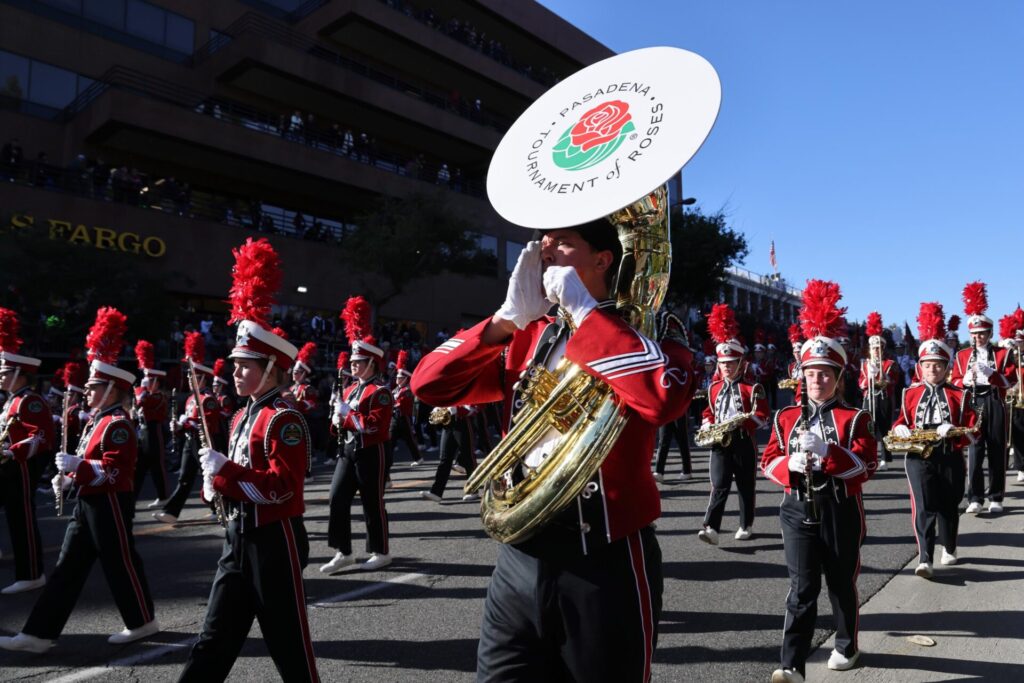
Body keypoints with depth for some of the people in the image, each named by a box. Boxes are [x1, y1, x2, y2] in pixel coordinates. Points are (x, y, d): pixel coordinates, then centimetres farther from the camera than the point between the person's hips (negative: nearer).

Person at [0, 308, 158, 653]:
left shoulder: (118, 424, -18)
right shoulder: (97, 421, 13)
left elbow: (114, 470, -24)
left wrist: (77, 465, -27)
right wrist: (68, 477, 7)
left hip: (110, 506, -10)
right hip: (88, 504, 10)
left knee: (120, 564, 2)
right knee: (68, 567, 11)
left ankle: (142, 622, 19)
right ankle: (39, 634, 17)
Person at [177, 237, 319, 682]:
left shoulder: (284, 420, -16)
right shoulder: (243, 416, 12)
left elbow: (280, 488, -23)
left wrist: (223, 470, -23)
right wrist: (213, 482, -1)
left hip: (274, 541, -9)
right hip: (238, 538, 9)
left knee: (287, 639, 6)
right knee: (215, 637, 15)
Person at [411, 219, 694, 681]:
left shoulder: (641, 333, -5)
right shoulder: (525, 338, 9)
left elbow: (667, 396, -29)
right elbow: (429, 384, 2)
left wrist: (582, 310, -19)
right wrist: (511, 315, -5)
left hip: (605, 561, -4)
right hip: (520, 556, 4)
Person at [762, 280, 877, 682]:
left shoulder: (854, 418, -1)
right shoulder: (786, 418, 5)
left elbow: (866, 466, -10)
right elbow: (768, 462, 5)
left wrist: (827, 451, -25)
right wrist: (790, 464, -17)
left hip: (840, 512, 0)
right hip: (798, 510, 1)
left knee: (841, 583, 15)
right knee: (802, 587, -4)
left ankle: (847, 646, 37)